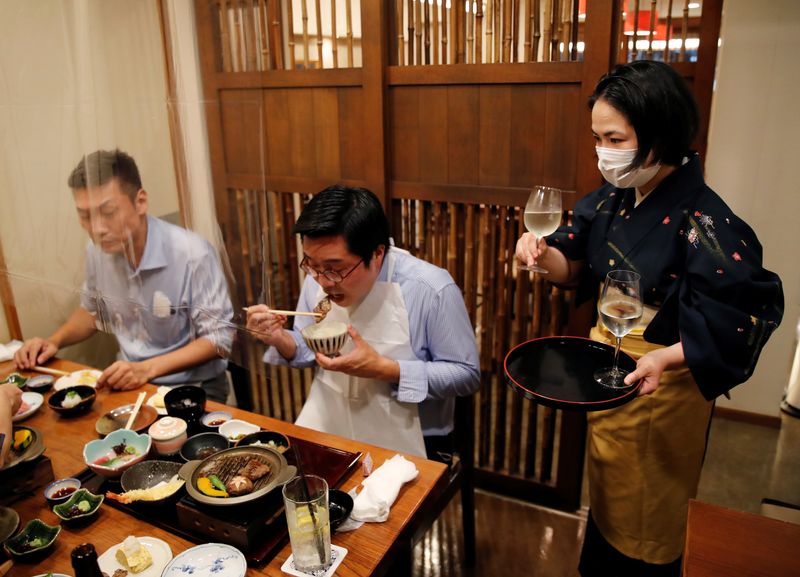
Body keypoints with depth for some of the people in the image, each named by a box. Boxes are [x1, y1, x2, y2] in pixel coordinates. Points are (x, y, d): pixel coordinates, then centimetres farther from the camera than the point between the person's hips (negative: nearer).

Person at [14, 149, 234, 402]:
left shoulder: (193, 254, -21)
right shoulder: (97, 250, -1)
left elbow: (218, 337, -16)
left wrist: (148, 368, -25)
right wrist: (54, 341, 1)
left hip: (193, 387, -5)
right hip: (130, 383, 5)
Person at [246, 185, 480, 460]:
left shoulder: (432, 289, -21)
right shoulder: (318, 278, -5)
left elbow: (466, 375, -14)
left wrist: (385, 369, -24)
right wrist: (281, 340, -14)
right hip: (328, 431, 4)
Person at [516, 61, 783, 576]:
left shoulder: (703, 222, -24)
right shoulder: (611, 199, -4)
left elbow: (752, 315, -22)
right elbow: (575, 266, 5)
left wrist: (667, 357, -33)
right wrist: (545, 253, -17)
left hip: (663, 385, -6)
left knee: (646, 516, 17)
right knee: (607, 498, 27)